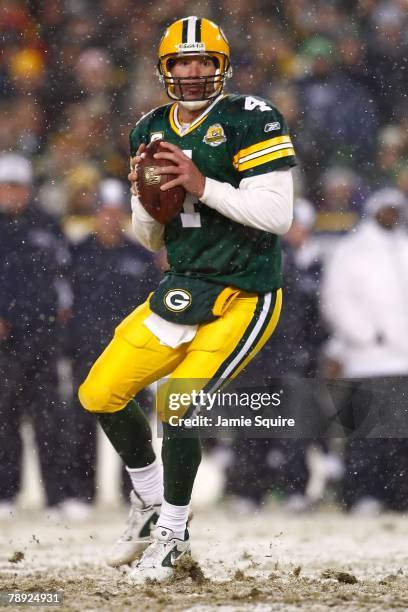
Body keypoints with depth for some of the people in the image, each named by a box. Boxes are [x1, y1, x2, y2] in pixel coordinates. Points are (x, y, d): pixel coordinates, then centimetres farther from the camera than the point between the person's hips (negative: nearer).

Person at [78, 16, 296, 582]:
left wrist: (202, 185, -25)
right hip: (183, 290, 7)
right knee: (100, 395, 2)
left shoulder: (251, 121, -12)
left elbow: (277, 215, -19)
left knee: (178, 409, -18)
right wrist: (146, 197, -8)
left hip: (244, 298, -7)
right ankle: (150, 503, 24)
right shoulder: (152, 132, 9)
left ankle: (172, 533, 4)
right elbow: (150, 238, 14)